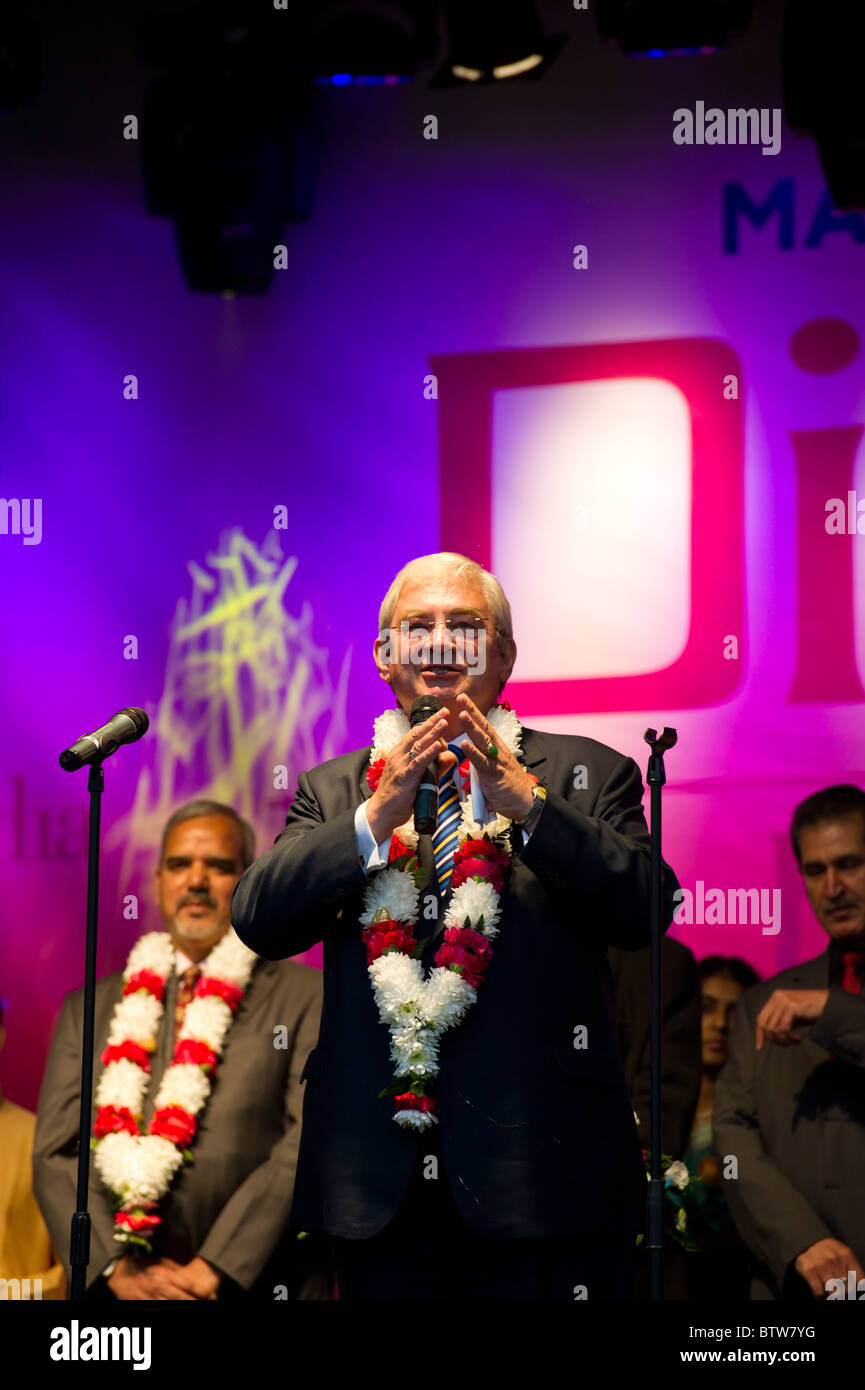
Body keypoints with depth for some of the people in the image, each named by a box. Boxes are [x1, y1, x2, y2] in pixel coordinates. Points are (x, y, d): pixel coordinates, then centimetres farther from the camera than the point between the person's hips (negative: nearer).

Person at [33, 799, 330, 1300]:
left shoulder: (306, 996, 2)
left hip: (256, 1286, -2)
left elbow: (311, 1145, -8)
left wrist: (215, 1269, -16)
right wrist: (118, 1269, -10)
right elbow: (55, 1155, 4)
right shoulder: (88, 1008, 11)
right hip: (114, 1291, 2)